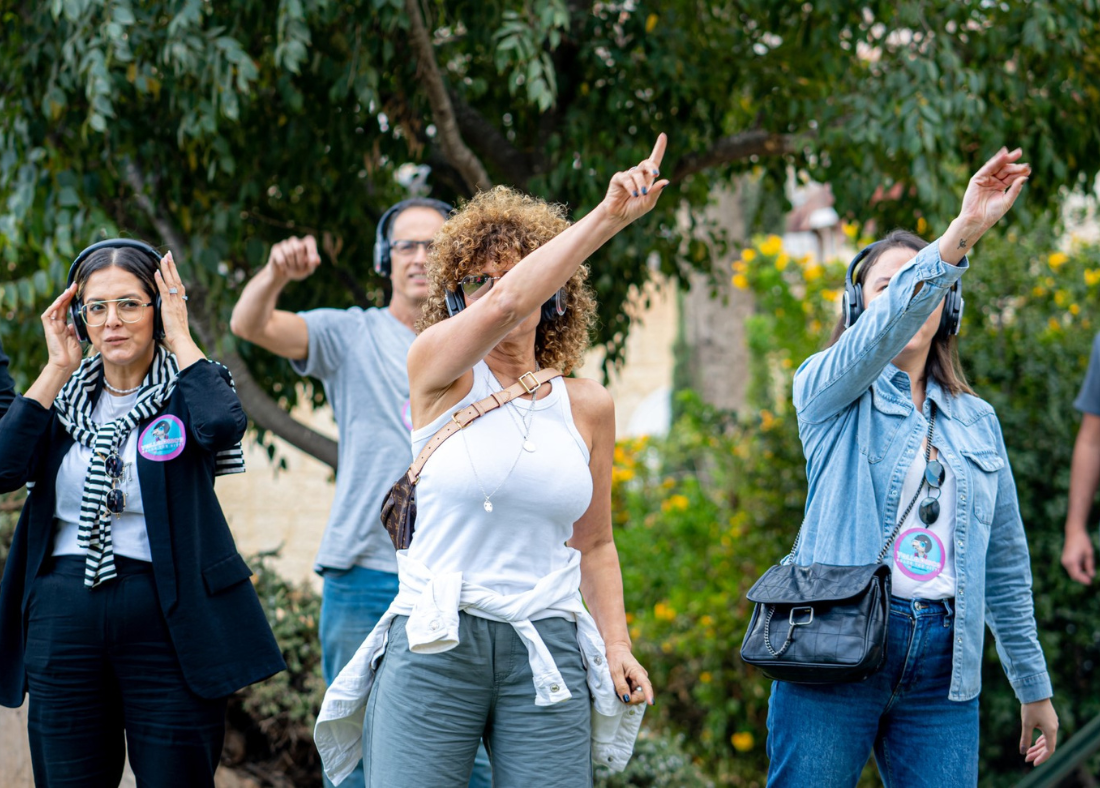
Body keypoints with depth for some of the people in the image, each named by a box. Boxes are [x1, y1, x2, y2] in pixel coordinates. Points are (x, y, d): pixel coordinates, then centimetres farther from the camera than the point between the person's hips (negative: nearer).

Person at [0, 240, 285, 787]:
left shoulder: (188, 388, 2)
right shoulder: (65, 398, 12)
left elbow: (224, 424, -23)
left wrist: (180, 339, -10)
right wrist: (57, 370, -2)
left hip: (168, 619, -3)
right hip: (64, 619, 3)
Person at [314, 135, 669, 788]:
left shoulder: (588, 406, 12)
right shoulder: (437, 367, 2)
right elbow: (506, 305, -19)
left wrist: (617, 644, 6)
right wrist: (606, 217, -23)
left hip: (546, 655, 3)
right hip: (433, 650, -2)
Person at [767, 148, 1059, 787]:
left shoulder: (977, 422, 17)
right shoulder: (827, 392, 4)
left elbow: (1006, 564, 20)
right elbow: (883, 331, -18)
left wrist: (1034, 686, 20)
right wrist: (962, 235, -31)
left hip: (941, 671, 4)